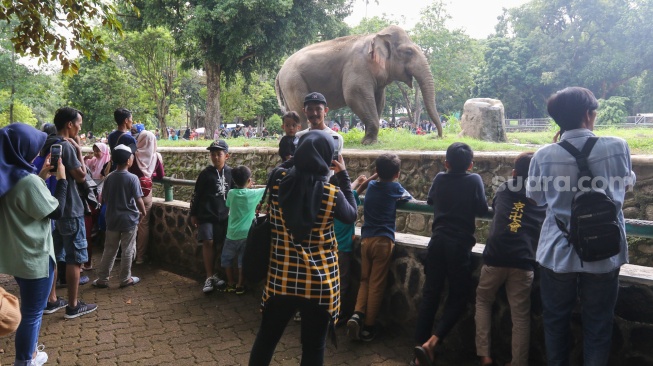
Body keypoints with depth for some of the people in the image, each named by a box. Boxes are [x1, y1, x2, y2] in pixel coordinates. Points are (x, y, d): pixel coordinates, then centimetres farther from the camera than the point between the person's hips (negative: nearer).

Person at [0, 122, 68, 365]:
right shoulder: (28, 181, -26)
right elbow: (56, 211, -17)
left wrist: (41, 176, 9)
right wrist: (61, 179, -8)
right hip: (35, 257, -9)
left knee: (29, 308, 26)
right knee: (32, 312, 8)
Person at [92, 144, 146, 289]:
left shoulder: (109, 177, 0)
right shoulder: (132, 178, -14)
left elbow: (104, 199, 7)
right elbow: (138, 200, -14)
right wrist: (143, 213, 3)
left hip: (112, 219, 5)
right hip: (129, 220, -4)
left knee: (109, 250, 13)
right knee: (127, 250, 7)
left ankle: (102, 279, 19)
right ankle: (125, 279, 15)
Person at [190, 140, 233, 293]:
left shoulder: (230, 173, 2)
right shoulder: (206, 173, -3)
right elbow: (196, 194, 2)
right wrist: (193, 214, 2)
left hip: (224, 216, 2)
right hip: (206, 215, -2)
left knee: (223, 245, 1)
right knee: (208, 242, -11)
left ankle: (214, 275, 14)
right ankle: (210, 276, -1)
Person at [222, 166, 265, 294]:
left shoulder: (231, 193, -4)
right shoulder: (253, 194, -10)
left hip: (232, 234, 1)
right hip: (246, 234, -1)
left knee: (226, 258, 17)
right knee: (243, 260, 9)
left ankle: (231, 284, 23)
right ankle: (240, 285, 16)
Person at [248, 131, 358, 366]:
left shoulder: (278, 181, -9)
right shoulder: (332, 194, -15)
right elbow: (351, 216, 5)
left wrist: (302, 159, 15)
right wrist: (343, 175, 9)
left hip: (281, 277, 2)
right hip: (319, 282, -2)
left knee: (266, 337, 21)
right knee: (313, 346, 13)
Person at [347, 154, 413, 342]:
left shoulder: (372, 185, 12)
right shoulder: (395, 187, 0)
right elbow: (409, 198, 16)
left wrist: (378, 174, 28)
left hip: (366, 239, 4)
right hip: (383, 240, -4)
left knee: (365, 280, 15)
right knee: (376, 284, 3)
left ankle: (357, 314, -6)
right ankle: (368, 326, 8)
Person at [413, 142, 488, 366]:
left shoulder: (440, 179, 8)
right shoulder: (474, 180, -2)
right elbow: (482, 210, -2)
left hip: (438, 242, 4)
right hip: (460, 244, -3)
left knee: (430, 293, 7)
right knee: (458, 297, 4)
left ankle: (421, 343, 8)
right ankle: (430, 343, -11)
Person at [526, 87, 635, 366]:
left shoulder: (544, 155, -10)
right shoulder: (618, 146, -10)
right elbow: (627, 183, 11)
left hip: (558, 252, 0)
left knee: (556, 319, 17)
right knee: (597, 322, 15)